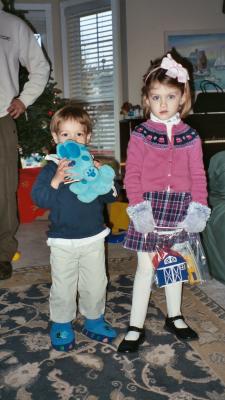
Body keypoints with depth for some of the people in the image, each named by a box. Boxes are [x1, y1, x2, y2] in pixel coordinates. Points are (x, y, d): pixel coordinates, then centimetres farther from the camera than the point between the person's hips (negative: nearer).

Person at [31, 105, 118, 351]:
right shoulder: (52, 169, -5)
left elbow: (111, 196, -3)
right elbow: (38, 198, -16)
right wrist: (56, 181, -30)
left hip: (93, 238, 2)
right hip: (62, 240, -2)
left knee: (96, 284, 14)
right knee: (63, 287, 9)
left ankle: (93, 321, 35)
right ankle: (61, 326, 29)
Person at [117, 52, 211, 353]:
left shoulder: (190, 136, 3)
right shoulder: (141, 135, -5)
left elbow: (198, 175, 3)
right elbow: (132, 175, -7)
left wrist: (198, 208, -6)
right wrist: (138, 207, -16)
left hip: (180, 208, 3)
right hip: (150, 206, -3)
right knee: (146, 268, 4)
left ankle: (174, 317, 36)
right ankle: (136, 328, 17)